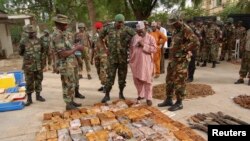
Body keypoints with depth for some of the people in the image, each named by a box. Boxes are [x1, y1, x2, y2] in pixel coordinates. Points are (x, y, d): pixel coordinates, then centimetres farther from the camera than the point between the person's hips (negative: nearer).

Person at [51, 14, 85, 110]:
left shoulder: (65, 33, 9)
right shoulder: (57, 36, -20)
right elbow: (63, 54, -25)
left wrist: (76, 47, 2)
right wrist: (76, 48, -17)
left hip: (73, 61, 10)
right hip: (65, 64, -10)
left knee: (75, 82, 19)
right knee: (68, 84, -1)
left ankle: (71, 101, 33)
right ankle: (69, 104, 12)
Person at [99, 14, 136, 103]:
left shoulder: (126, 29, -2)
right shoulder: (109, 29, 3)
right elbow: (101, 36, 16)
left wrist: (128, 45, -1)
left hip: (123, 57, 0)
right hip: (112, 57, 0)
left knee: (122, 76, 9)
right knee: (110, 76, 1)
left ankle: (121, 93, 27)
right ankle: (107, 95, 11)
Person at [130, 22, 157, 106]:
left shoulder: (150, 38, -2)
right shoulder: (134, 38, 11)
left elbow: (154, 49, -10)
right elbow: (131, 49, 16)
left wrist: (144, 45, -18)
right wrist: (131, 60, 11)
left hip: (146, 63, -4)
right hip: (136, 62, 5)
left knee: (147, 80, -2)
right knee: (137, 79, 11)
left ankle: (148, 98, 6)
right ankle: (140, 95, 28)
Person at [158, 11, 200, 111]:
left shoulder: (186, 30, -15)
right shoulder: (176, 30, 13)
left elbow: (196, 42, -26)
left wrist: (184, 49, -20)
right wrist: (171, 50, 12)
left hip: (181, 60, -9)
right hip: (173, 59, 9)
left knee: (179, 82, -2)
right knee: (169, 80, 14)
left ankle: (179, 103, 10)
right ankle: (169, 100, 25)